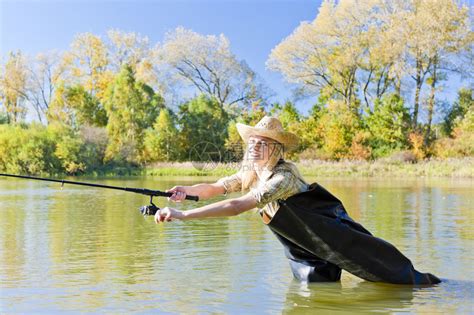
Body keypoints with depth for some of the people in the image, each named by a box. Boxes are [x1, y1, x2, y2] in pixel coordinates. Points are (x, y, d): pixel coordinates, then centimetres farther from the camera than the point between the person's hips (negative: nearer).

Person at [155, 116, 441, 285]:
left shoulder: (283, 178, -34)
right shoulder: (249, 174, -7)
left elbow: (236, 207, -44)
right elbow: (213, 188, -14)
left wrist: (181, 215, -48)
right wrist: (187, 190, -38)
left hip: (332, 233, -7)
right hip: (304, 250, 7)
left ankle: (423, 281, 30)